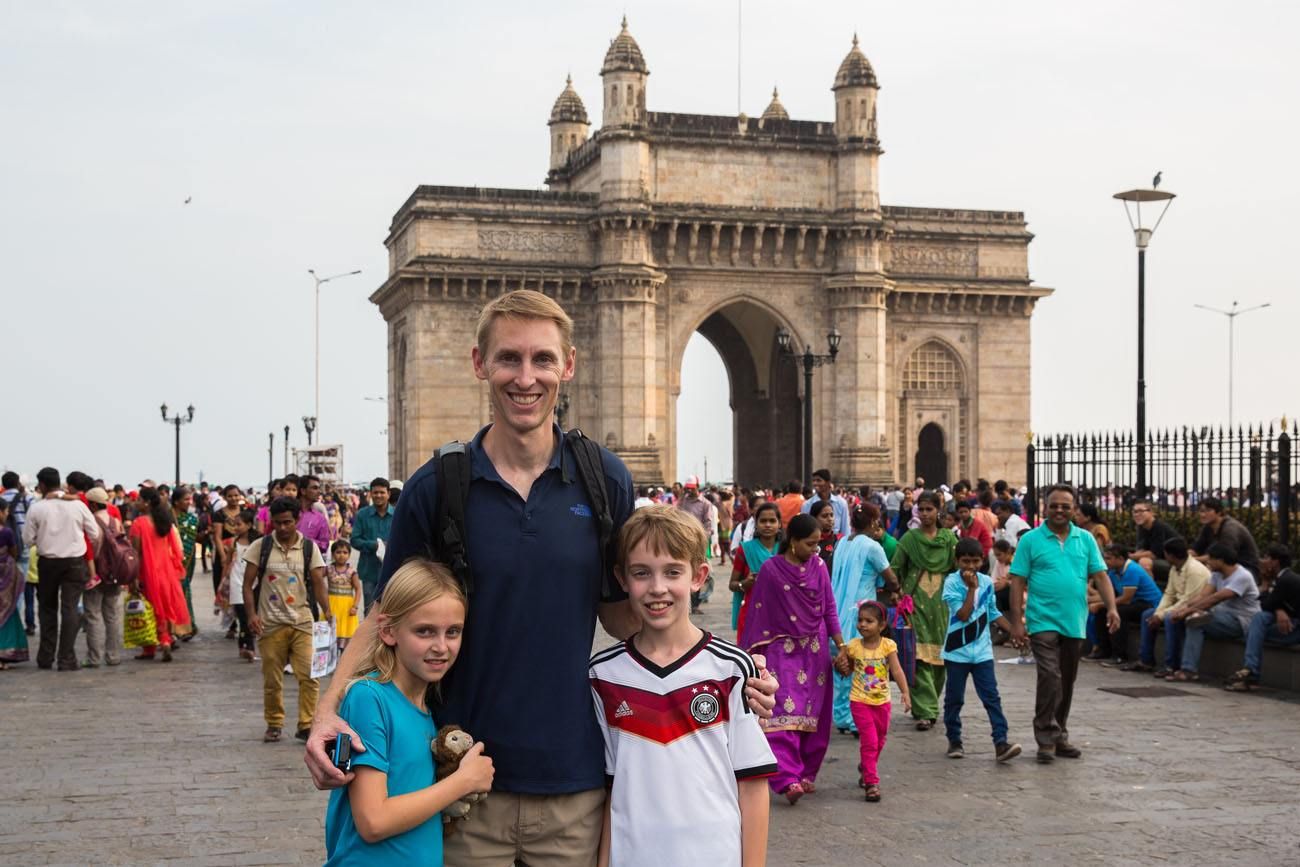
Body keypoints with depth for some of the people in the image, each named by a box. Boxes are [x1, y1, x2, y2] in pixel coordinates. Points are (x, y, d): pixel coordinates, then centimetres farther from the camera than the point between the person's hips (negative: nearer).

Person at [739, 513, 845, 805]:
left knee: (813, 715, 6)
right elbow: (758, 614, -2)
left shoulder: (818, 566, 4)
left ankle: (806, 773, 17)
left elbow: (829, 609, 9)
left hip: (815, 652, 4)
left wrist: (841, 646, 5)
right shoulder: (771, 570, -7)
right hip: (782, 651, -4)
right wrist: (752, 654, -2)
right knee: (785, 714, -13)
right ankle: (788, 779, -18)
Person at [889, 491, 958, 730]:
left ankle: (928, 706, 23)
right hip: (916, 601, -2)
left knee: (939, 654, 6)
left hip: (941, 601, 2)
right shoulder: (910, 538, 6)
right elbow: (894, 568, 5)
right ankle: (925, 711, -11)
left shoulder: (949, 538, 9)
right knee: (919, 655, -10)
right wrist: (900, 592, -3)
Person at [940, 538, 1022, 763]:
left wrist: (1014, 630, 6)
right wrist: (972, 588, -21)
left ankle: (1001, 743, -8)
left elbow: (993, 613, 14)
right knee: (954, 699, 8)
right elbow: (963, 615, -20)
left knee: (992, 698, -4)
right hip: (957, 651, -3)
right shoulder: (951, 583, -10)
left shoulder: (987, 582, 3)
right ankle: (954, 741, 21)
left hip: (982, 651, 3)